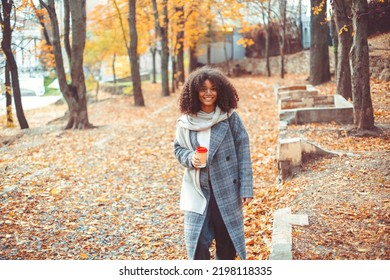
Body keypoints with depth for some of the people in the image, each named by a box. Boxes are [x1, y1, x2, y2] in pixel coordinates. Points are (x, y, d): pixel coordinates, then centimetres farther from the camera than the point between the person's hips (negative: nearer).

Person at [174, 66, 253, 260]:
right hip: (197, 189, 1)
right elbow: (178, 148, 11)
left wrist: (246, 188, -10)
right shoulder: (186, 121, -3)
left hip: (227, 188, -1)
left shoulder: (230, 118, -8)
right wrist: (190, 158, -13)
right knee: (197, 240, 0)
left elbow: (243, 154, -6)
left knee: (227, 237, 13)